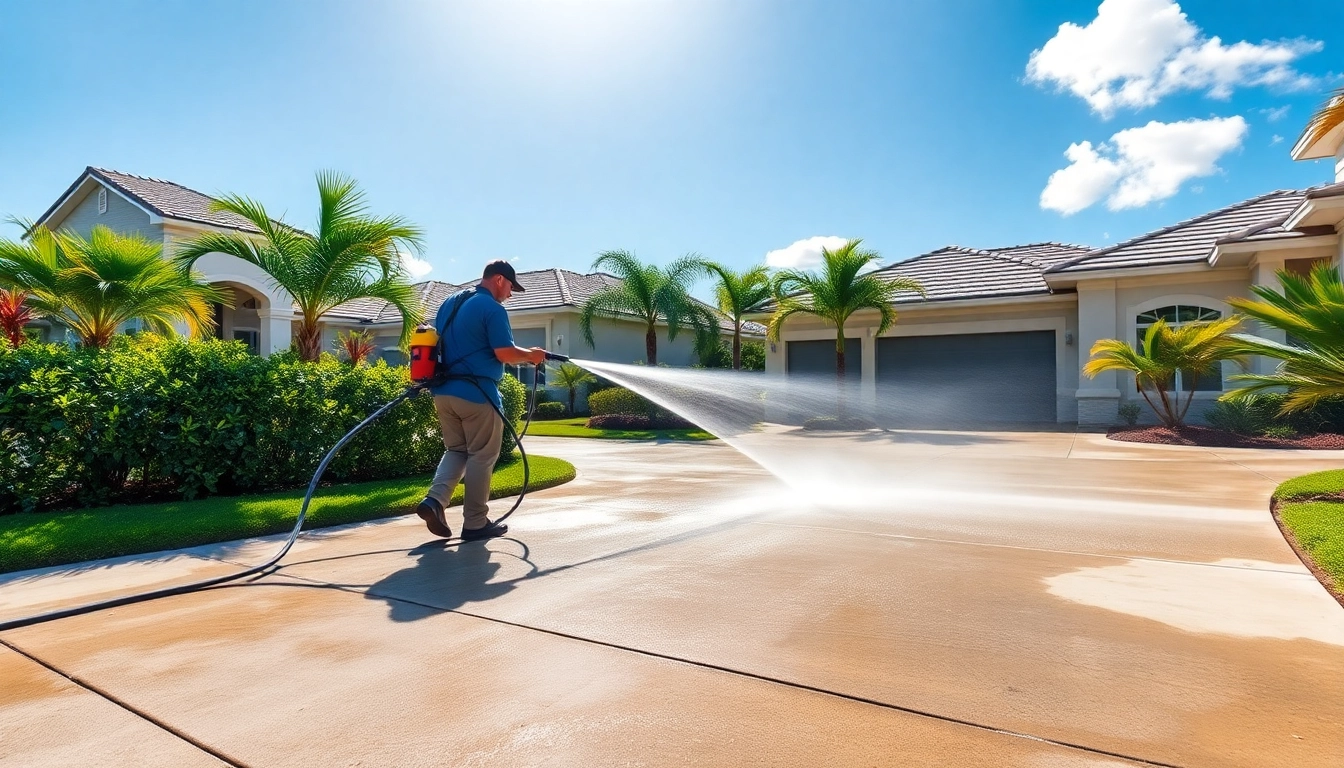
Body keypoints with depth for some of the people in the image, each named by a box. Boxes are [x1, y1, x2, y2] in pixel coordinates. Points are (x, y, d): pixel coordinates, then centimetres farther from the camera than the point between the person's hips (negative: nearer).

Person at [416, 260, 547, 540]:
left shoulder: (449, 302, 16)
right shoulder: (493, 308, -11)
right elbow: (504, 353, -18)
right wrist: (531, 355, 0)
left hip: (444, 391, 8)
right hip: (476, 394, -8)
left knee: (456, 451, 19)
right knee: (481, 457, 3)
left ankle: (434, 500, 0)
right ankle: (475, 523, 9)